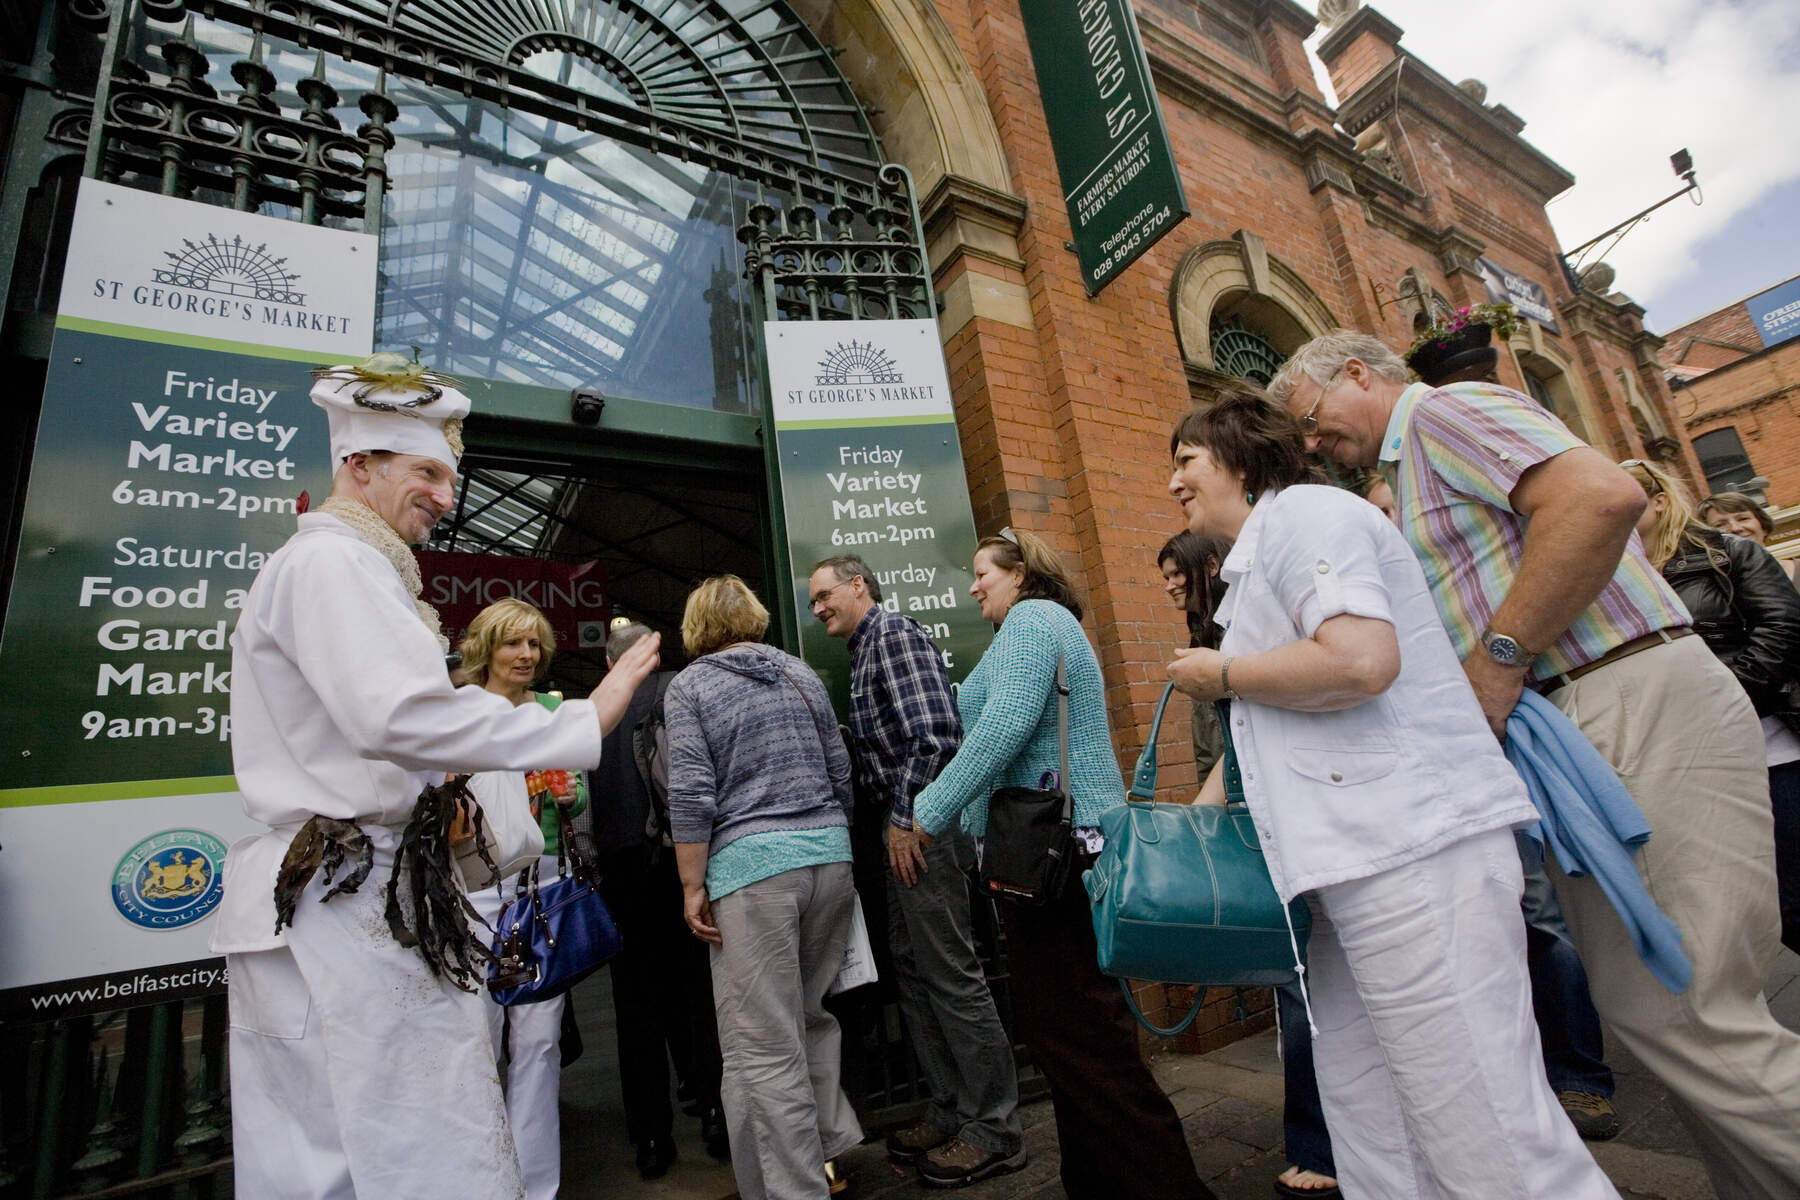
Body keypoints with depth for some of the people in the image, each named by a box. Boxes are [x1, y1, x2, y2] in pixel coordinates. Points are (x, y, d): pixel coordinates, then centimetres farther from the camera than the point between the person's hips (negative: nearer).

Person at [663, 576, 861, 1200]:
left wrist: (693, 887, -2)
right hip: (829, 853, 6)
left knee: (764, 1047, 3)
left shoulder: (688, 686, 1)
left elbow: (691, 794, -8)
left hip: (750, 865, -5)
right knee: (813, 1015, 21)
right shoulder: (800, 673, 12)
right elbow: (840, 771, 13)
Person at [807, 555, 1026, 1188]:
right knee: (912, 970, 15)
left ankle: (994, 1129, 14)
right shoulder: (864, 651, 21)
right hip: (904, 826, 10)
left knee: (952, 976, -2)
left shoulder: (895, 632, -9)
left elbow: (934, 731, -20)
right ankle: (950, 1112, 29)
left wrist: (906, 818, -17)